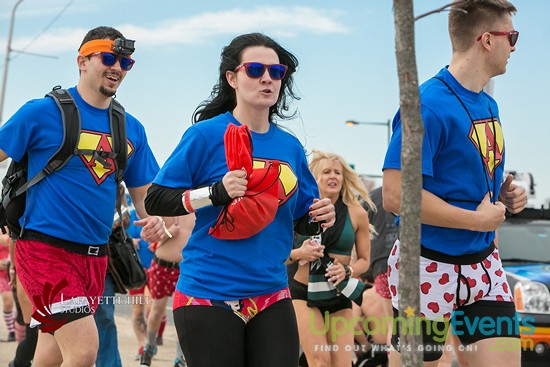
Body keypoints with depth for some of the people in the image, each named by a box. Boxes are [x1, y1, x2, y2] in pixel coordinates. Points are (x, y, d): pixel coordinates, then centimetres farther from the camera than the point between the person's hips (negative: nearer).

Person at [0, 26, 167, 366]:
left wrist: (154, 220, -3)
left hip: (95, 255, 6)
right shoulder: (43, 112, -5)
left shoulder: (132, 129, 10)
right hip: (45, 248, -6)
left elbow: (142, 191, 17)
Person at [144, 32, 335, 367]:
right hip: (208, 295, -4)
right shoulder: (206, 135, -6)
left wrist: (320, 219, -4)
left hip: (272, 296, 4)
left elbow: (302, 220, 18)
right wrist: (216, 192, -21)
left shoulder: (291, 147, 8)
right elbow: (155, 201, -8)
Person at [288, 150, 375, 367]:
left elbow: (364, 260, 7)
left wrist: (347, 270, -13)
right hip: (303, 293, -2)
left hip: (339, 298, 2)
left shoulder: (357, 214, 2)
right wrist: (298, 254, -17)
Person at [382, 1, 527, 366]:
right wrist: (479, 220, -18)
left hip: (483, 264, 8)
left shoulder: (488, 105, 9)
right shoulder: (428, 105, -19)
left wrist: (504, 195, 2)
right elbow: (396, 196, -24)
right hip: (430, 269, -7)